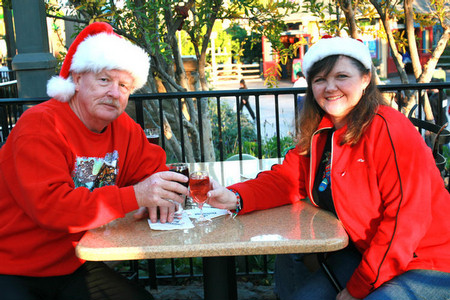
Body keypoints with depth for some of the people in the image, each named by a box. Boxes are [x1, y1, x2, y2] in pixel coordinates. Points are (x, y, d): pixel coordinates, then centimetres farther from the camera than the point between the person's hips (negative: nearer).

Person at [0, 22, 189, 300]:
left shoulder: (123, 127, 2)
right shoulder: (41, 124, -18)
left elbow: (155, 167, 9)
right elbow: (49, 205, -29)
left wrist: (159, 196, -17)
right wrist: (135, 196, -37)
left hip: (73, 266, 6)